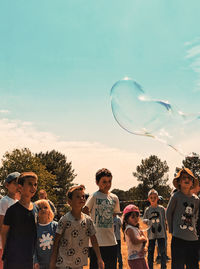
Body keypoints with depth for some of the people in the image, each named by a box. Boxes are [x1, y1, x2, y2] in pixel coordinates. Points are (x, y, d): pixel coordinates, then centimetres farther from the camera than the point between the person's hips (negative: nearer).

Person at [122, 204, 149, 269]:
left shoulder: (137, 229, 13)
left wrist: (143, 249, -9)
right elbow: (135, 241, -26)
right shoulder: (129, 229, -14)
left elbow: (145, 239, 10)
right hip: (134, 258, -9)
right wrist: (142, 238, -8)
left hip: (141, 257, 9)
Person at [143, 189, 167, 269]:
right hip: (151, 234, 1)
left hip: (161, 233, 0)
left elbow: (164, 221, 6)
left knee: (163, 252, 1)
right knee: (150, 253, 8)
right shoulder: (147, 210, 2)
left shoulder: (161, 209, 1)